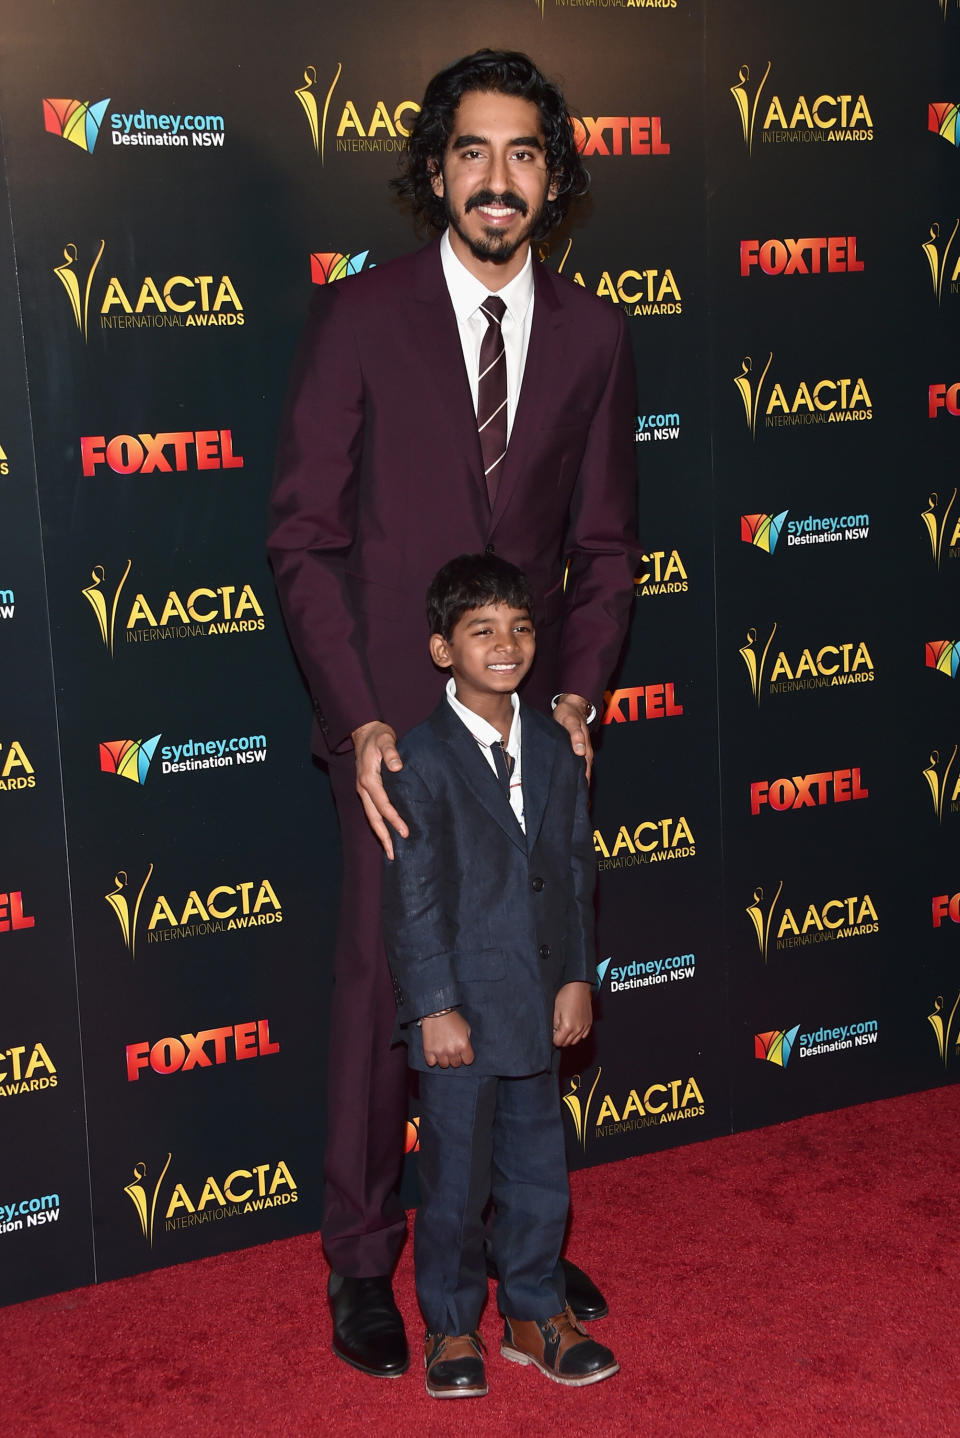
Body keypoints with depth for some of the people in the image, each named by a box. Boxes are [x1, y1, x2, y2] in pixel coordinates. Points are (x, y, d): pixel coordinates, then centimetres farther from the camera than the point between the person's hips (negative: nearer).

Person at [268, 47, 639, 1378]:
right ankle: (362, 1266, 22)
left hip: (531, 717, 3)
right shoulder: (359, 318, -5)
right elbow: (305, 536, -6)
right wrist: (358, 721, -13)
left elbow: (604, 542, 9)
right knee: (381, 990, 5)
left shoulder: (592, 335, 5)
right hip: (397, 719, -3)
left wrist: (576, 692, -4)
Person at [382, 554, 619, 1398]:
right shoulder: (422, 760, -13)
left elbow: (577, 870, 8)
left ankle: (535, 1311, 34)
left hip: (539, 1002, 5)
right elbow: (414, 896, -13)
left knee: (538, 1167, 16)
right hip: (462, 1006, -5)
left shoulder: (556, 750, 4)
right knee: (457, 1177, 7)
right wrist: (435, 1008, -15)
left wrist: (578, 978, 4)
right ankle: (452, 1327, 26)